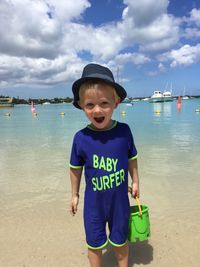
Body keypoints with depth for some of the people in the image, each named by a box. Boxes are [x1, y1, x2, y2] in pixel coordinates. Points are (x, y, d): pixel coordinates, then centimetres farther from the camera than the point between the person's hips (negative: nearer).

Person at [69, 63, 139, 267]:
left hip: (120, 198, 1)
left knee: (120, 241, 24)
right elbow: (76, 168, -2)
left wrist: (135, 181, 9)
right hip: (93, 201, 0)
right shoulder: (81, 137, -18)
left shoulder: (124, 131, -17)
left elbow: (131, 159, 1)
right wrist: (75, 194, 7)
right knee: (94, 244, 19)